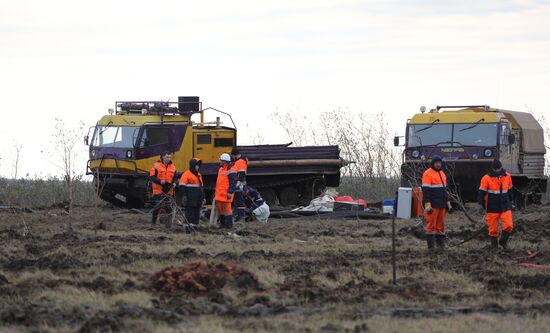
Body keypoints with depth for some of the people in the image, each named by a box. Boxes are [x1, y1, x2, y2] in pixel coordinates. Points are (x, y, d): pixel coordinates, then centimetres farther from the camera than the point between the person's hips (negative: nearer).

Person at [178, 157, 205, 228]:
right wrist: (184, 196, -19)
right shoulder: (186, 174, -6)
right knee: (189, 213, -8)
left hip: (197, 200, 8)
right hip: (190, 200, -8)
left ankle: (195, 225, 14)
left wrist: (203, 197, 25)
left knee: (197, 213, 8)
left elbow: (201, 187, 27)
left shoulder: (199, 175, 19)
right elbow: (182, 186, -11)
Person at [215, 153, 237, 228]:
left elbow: (233, 183, -16)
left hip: (226, 194, -9)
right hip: (219, 194, 9)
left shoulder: (231, 171, -11)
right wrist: (216, 192, 26)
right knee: (220, 209, 11)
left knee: (227, 209, -7)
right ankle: (222, 224, 19)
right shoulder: (221, 169, 19)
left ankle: (229, 225, -3)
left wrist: (230, 192, -21)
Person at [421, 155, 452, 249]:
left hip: (441, 205, 8)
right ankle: (431, 246, -6)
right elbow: (425, 190, -14)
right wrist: (427, 204, -20)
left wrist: (447, 201, 23)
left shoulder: (442, 173, 18)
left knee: (440, 225, 10)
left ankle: (441, 244, 15)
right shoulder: (428, 174, -8)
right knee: (431, 225, -6)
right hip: (432, 205, -8)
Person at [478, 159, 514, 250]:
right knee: (493, 228, 1)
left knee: (509, 226, -9)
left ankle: (503, 241, 15)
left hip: (505, 207, 3)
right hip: (492, 208, -3)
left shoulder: (507, 176, 4)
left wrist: (510, 203, 23)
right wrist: (482, 206, -11)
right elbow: (481, 193, -6)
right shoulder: (486, 179, -10)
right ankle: (494, 245, 19)